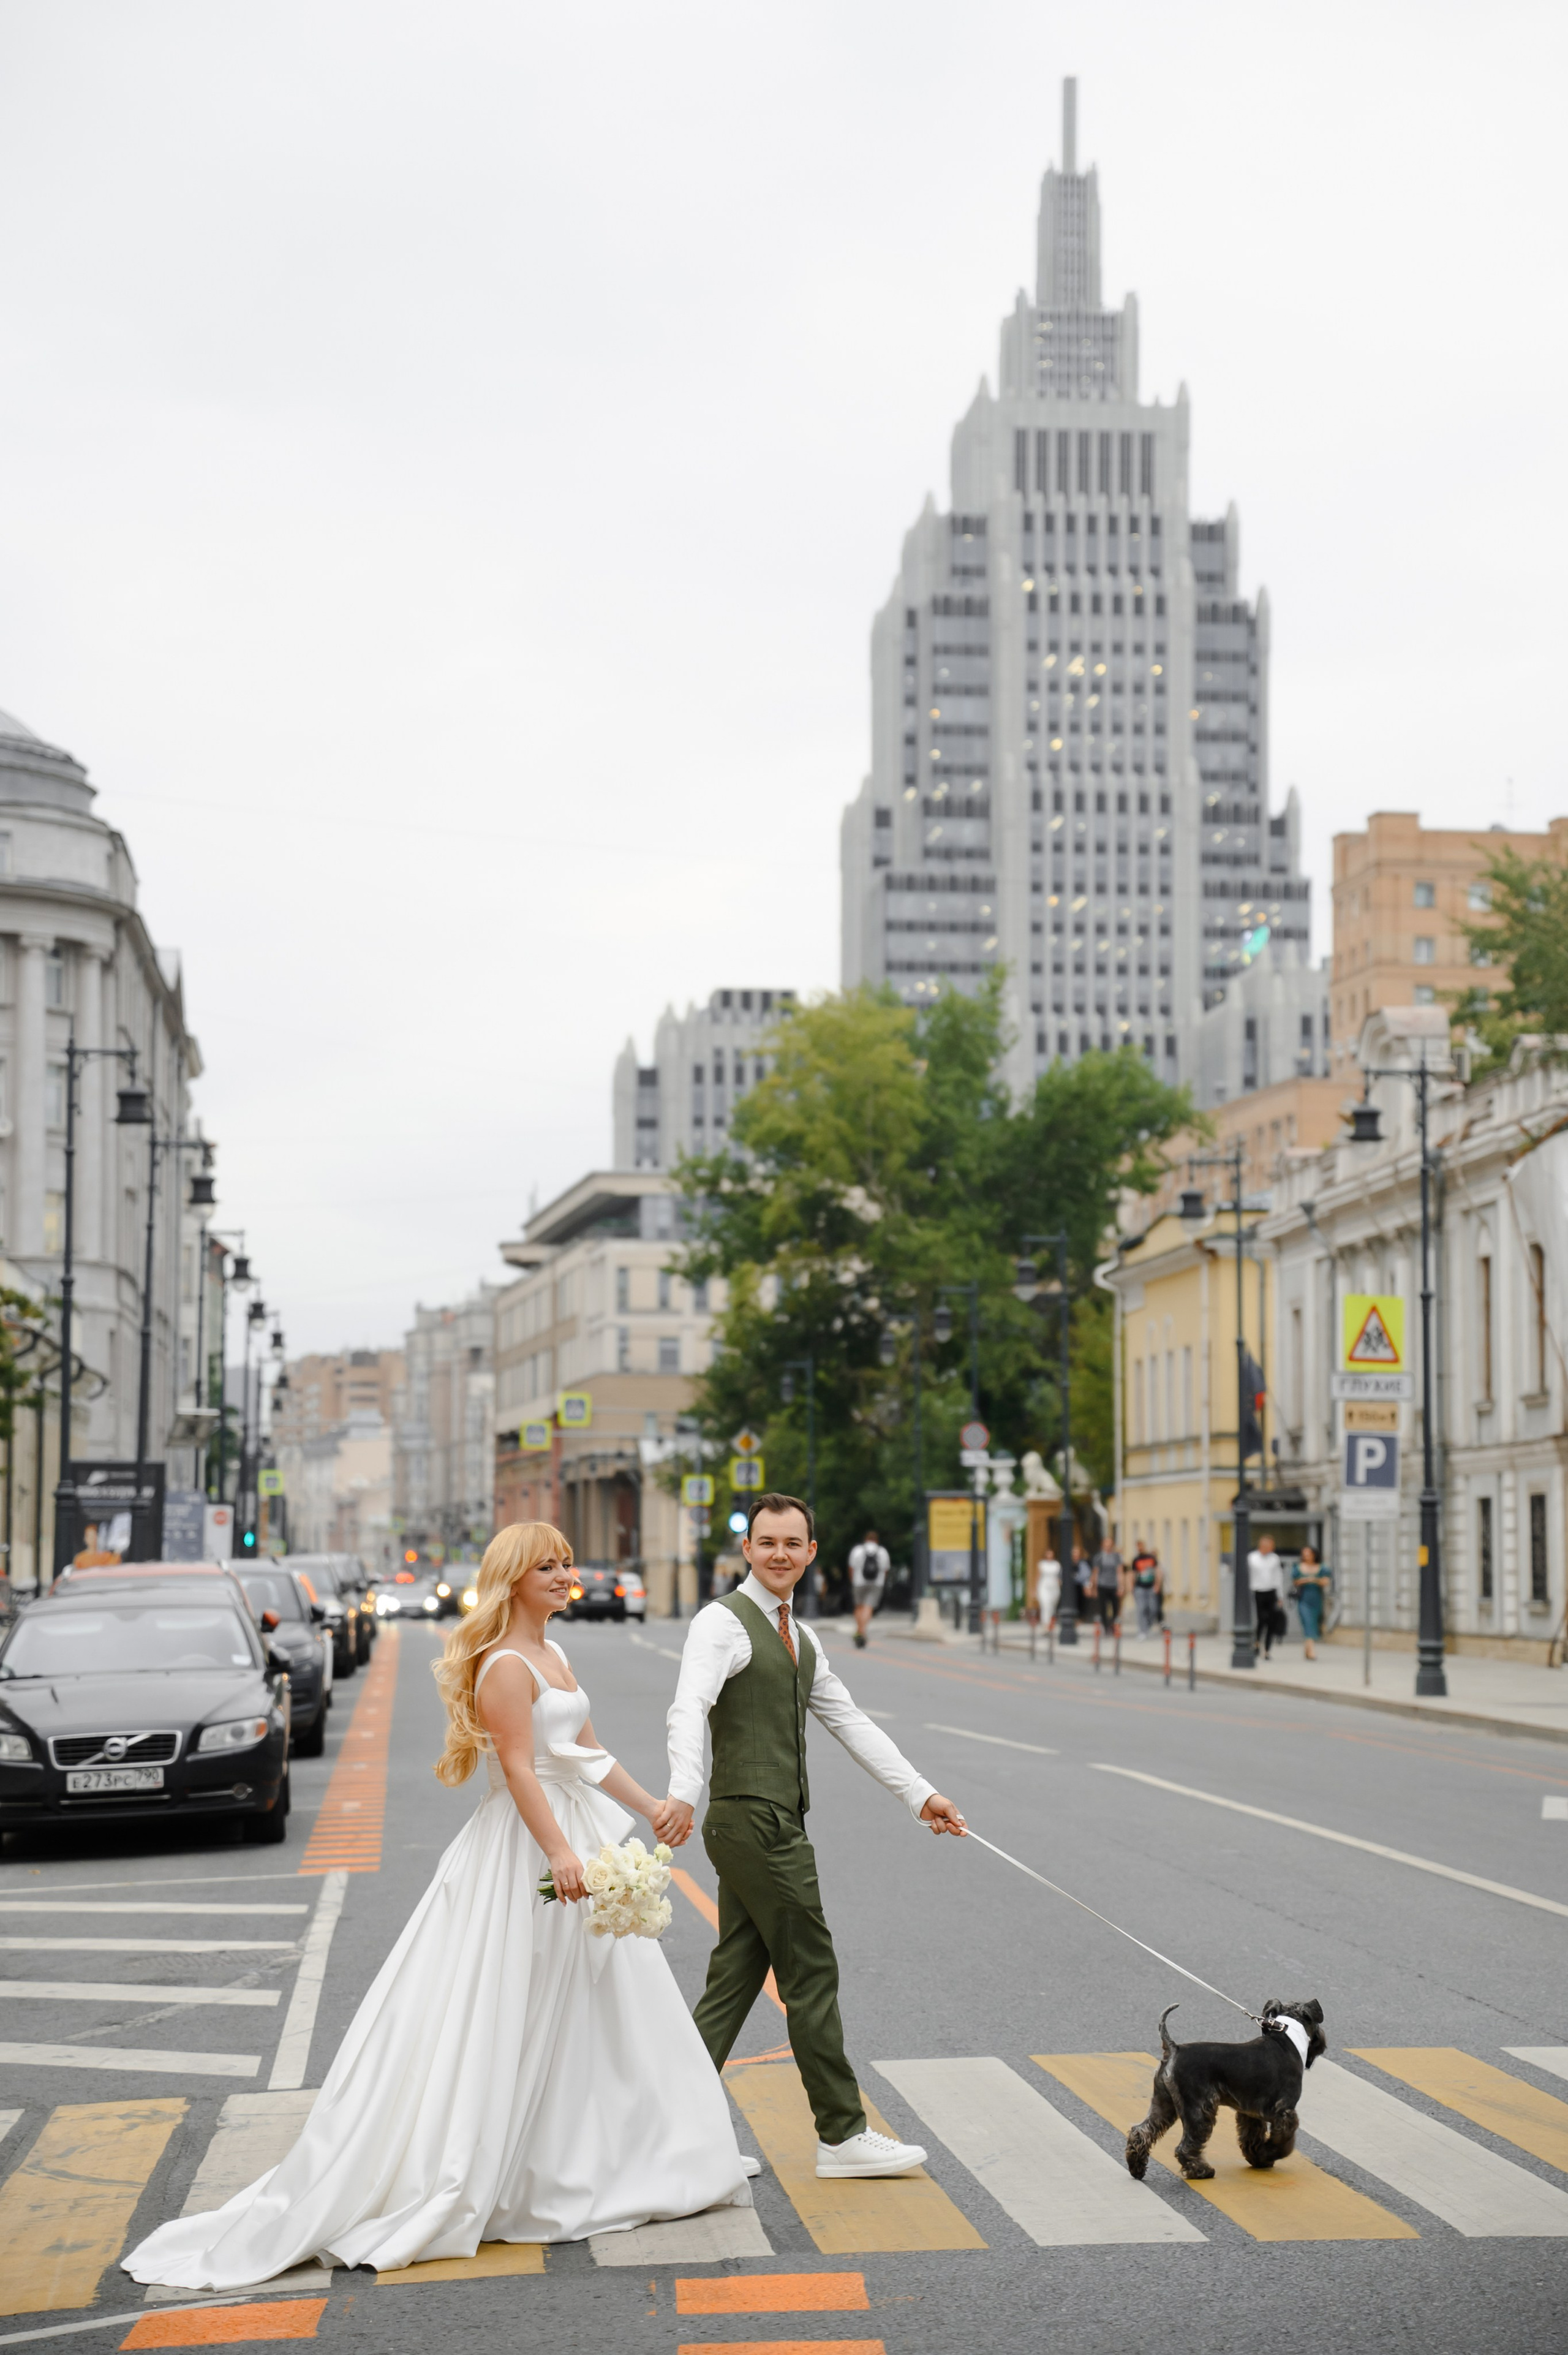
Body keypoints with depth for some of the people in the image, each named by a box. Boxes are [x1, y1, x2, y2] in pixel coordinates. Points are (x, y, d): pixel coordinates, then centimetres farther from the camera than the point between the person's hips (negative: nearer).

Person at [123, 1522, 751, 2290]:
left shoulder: (552, 1656, 13)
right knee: (505, 2013, -5)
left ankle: (584, 2163, 24)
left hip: (577, 1836, 10)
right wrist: (560, 1852, -30)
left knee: (590, 2007, 14)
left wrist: (651, 1806, 19)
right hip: (526, 1850, -10)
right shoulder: (506, 1666, -17)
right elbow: (519, 1767, -23)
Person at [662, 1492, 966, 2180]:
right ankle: (841, 2134, 5)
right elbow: (688, 1710, -25)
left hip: (770, 1826, 9)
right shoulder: (723, 1622, -9)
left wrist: (920, 1793, 17)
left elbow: (851, 1723, 22)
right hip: (755, 1821, -9)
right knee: (811, 1975, -3)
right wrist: (683, 1793, -41)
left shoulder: (801, 1638, 19)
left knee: (735, 1977, 9)